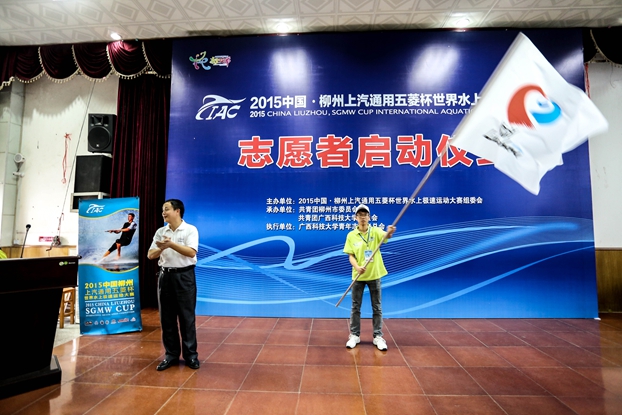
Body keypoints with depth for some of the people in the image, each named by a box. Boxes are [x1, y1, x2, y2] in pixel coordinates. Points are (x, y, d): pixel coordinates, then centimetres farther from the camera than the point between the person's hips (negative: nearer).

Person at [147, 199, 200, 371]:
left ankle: (190, 355, 16)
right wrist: (161, 248, -16)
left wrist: (172, 244, -23)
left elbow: (191, 252, -17)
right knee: (167, 317, 10)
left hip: (184, 276, -4)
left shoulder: (190, 230, -6)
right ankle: (171, 354, 25)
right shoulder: (160, 232, 7)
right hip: (166, 276, 5)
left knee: (187, 317, 3)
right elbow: (150, 255, 5)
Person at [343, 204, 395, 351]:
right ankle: (354, 335, 24)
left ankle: (378, 336, 23)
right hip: (358, 276, 1)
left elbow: (385, 236, -27)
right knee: (356, 307, 10)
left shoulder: (375, 231, -5)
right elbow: (351, 256, -4)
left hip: (374, 274, 0)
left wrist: (390, 232, -50)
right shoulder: (351, 235, -3)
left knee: (377, 307, 10)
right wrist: (357, 267, -23)